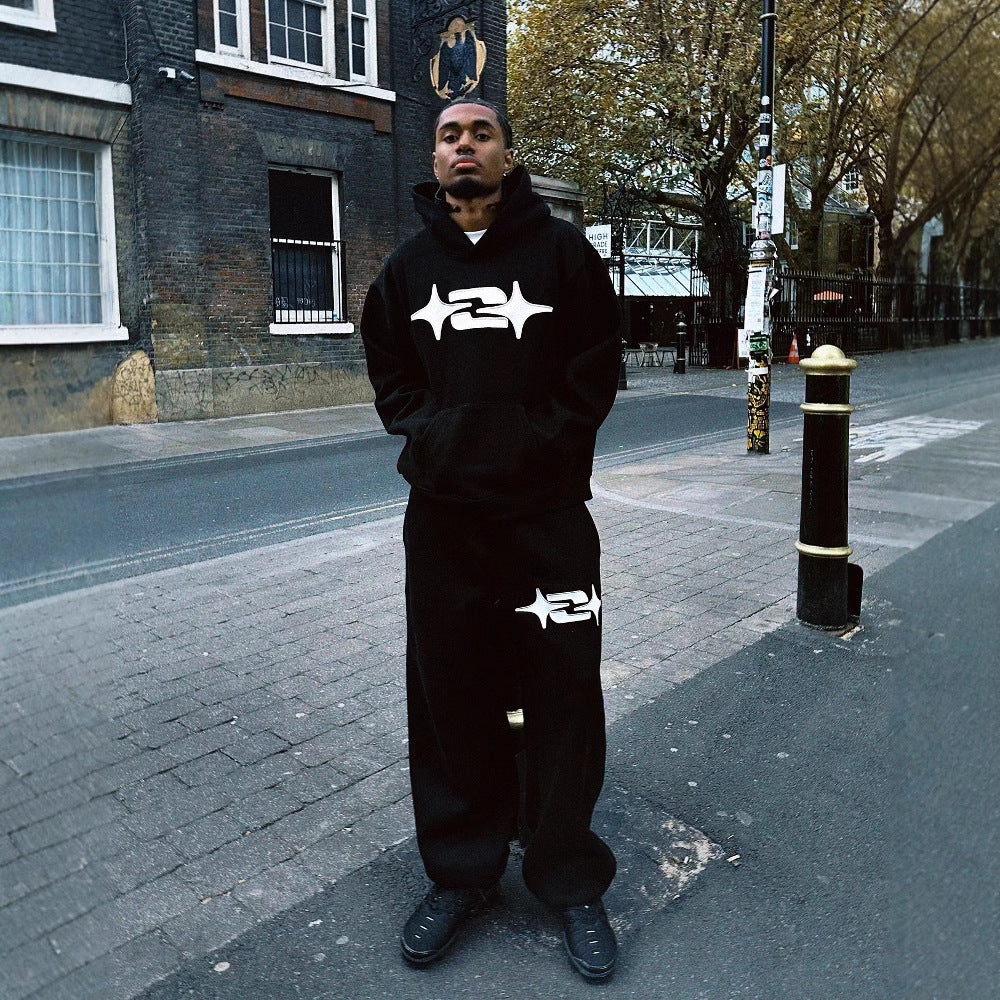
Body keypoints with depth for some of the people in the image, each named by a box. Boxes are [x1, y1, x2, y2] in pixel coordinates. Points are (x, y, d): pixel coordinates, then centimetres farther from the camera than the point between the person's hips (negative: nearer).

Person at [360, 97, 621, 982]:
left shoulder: (562, 250, 2)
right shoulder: (408, 266, 11)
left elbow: (596, 369, -1)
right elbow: (389, 374, 15)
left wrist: (535, 442, -10)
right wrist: (430, 435, -1)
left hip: (547, 511, -2)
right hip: (441, 515, 3)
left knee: (562, 696, 3)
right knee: (450, 695, 10)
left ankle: (571, 882, 23)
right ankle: (461, 874, 29)